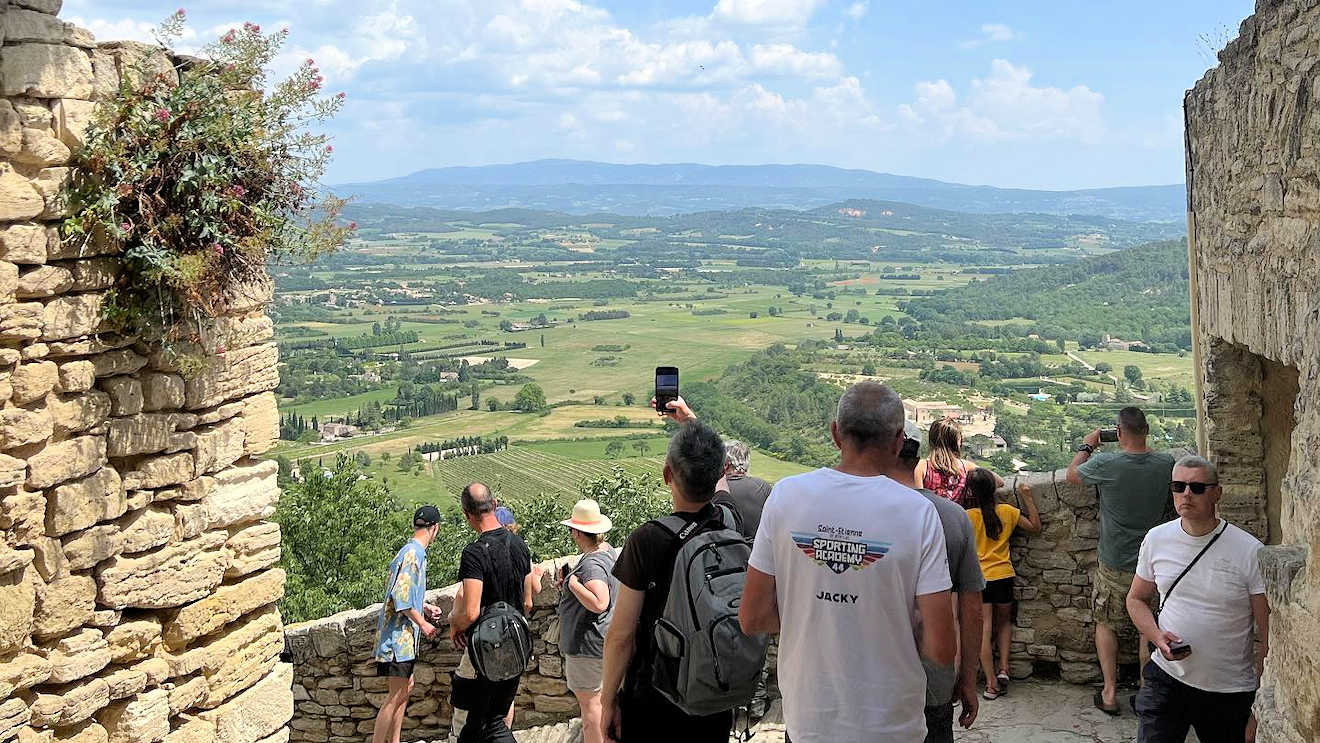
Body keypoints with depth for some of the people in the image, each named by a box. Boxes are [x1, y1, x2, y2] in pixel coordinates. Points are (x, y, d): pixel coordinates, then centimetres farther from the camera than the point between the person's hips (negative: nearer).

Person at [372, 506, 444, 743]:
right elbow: (402, 598, -23)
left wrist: (424, 607, 20)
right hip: (399, 633, -11)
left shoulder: (414, 552, 12)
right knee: (397, 693, -9)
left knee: (406, 686, 17)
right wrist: (423, 623, -15)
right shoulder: (413, 554, -19)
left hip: (404, 634, 11)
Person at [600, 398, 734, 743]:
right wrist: (691, 421, 27)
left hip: (654, 704, -4)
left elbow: (621, 636, -17)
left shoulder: (647, 540, -22)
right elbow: (717, 479, 16)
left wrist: (608, 702, -4)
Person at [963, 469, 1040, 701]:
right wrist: (1027, 498, 11)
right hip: (1004, 576, 3)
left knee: (984, 629, 2)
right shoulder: (1007, 512, -2)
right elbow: (1035, 527, 11)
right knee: (1004, 622, 24)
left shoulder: (968, 516, -12)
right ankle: (1003, 669, 12)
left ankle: (992, 683, 2)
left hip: (979, 579, -3)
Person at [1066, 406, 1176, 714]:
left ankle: (1110, 693, 15)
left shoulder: (1106, 463, -19)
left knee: (1106, 624, 15)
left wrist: (1087, 445, 16)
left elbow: (1072, 475, 2)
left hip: (1114, 565, -2)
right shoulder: (1166, 464, -10)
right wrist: (1142, 445, 17)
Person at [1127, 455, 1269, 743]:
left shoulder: (1249, 552, -12)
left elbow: (1269, 635, -8)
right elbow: (1136, 599, 13)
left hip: (1229, 693, -2)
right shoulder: (1156, 539, 0)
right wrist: (1157, 636, -8)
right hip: (1166, 678, 2)